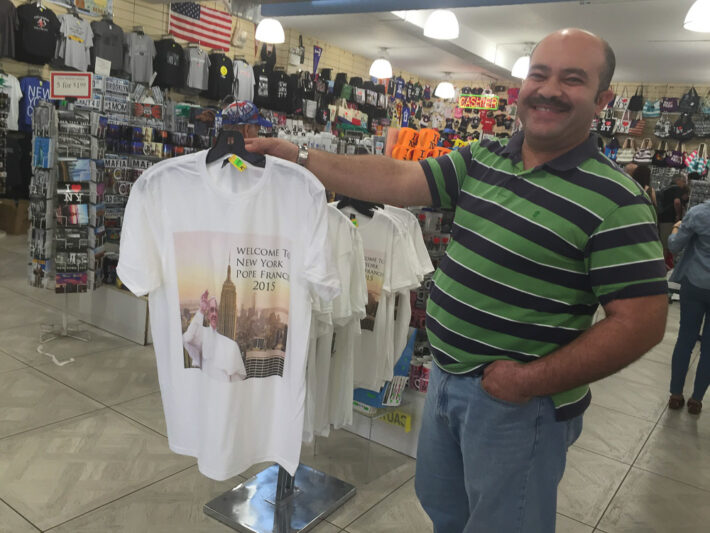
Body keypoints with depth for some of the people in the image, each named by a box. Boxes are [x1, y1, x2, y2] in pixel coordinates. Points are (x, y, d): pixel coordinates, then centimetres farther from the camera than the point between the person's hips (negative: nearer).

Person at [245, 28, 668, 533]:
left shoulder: (615, 201, -18)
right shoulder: (482, 158, 1)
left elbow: (642, 322, -19)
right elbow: (397, 180, -3)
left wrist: (531, 382, -21)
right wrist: (298, 156, -8)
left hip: (519, 402, -6)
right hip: (446, 378, 7)